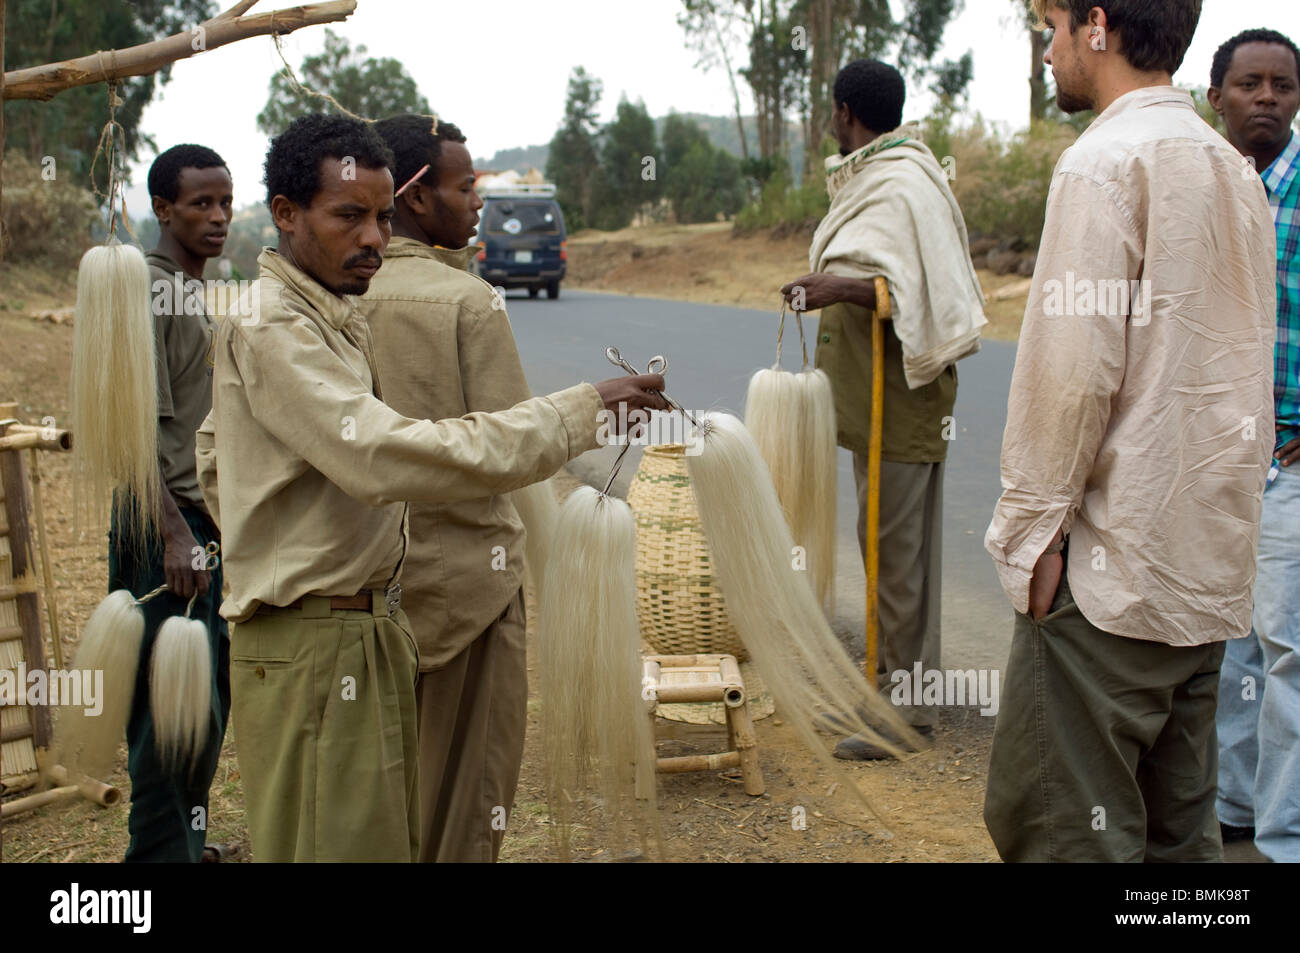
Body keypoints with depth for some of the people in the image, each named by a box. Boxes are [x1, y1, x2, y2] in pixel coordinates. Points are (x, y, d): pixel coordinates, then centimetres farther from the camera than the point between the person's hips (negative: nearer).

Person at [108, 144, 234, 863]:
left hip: (210, 522, 9)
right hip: (169, 526, -9)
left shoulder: (197, 291, 16)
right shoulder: (147, 294, -13)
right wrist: (174, 534, -23)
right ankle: (163, 850, 1)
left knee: (211, 695, 14)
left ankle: (188, 837, 26)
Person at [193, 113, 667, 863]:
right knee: (340, 843, -4)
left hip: (368, 626, 10)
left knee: (389, 837, 15)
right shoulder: (271, 329, -18)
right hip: (314, 643, -10)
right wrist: (580, 412, -34)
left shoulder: (334, 317, 15)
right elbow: (385, 456, -33)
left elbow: (216, 456, 26)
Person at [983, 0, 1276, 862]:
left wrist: (1036, 530, -11)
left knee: (1058, 823, -4)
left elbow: (1073, 365, -17)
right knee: (1179, 827, 14)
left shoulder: (1108, 161, -11)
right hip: (1212, 561, 9)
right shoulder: (1232, 168, 16)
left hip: (1114, 562, -9)